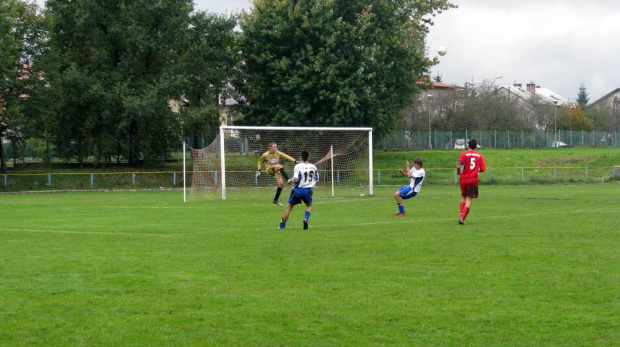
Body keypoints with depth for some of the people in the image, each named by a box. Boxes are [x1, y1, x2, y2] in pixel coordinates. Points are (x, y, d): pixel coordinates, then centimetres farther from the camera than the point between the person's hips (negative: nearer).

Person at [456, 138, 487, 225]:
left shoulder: (463, 154, -3)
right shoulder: (480, 156, 3)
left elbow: (458, 166, -15)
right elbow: (483, 169, 0)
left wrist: (458, 172, 6)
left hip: (464, 178, 0)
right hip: (474, 179, 0)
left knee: (463, 197, 18)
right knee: (469, 199, 2)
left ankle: (461, 215, 7)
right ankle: (462, 218, -9)